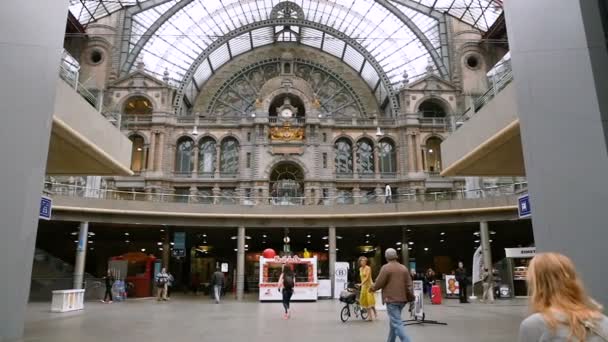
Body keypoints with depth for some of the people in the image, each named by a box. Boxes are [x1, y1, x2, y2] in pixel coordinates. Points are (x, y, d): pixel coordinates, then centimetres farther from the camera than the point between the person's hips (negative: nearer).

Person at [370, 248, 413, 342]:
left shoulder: (386, 268, -10)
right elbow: (409, 285, 7)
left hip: (391, 299, -7)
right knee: (393, 322, 19)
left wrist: (372, 288, 10)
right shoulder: (404, 268, 8)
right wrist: (411, 298, 11)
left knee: (397, 323, -7)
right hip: (402, 299, 7)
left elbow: (379, 283, -9)